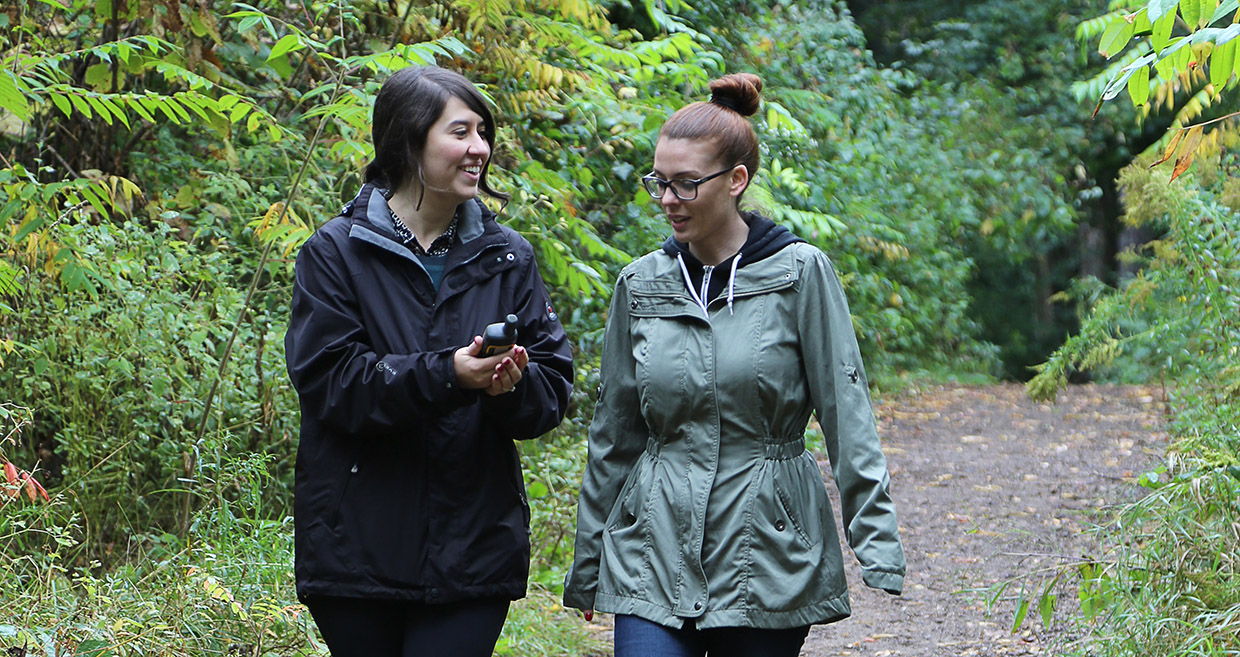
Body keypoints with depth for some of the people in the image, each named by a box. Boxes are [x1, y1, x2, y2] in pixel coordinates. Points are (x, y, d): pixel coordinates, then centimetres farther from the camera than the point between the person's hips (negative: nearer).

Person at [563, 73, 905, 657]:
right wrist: (587, 564, 16)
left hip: (769, 544, -2)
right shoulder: (641, 285, 6)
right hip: (655, 550, 2)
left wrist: (876, 542, -10)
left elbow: (846, 412, -4)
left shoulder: (800, 273, -4)